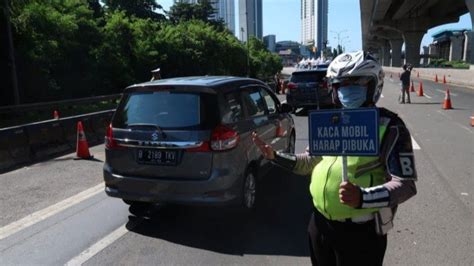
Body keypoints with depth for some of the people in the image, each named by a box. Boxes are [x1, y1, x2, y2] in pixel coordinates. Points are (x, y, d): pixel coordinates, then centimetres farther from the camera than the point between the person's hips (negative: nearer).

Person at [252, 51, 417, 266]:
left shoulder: (389, 127, -12)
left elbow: (406, 184, -17)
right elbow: (312, 161, 17)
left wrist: (362, 198, -33)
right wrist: (275, 156, 6)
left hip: (360, 232, -5)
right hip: (320, 224, 6)